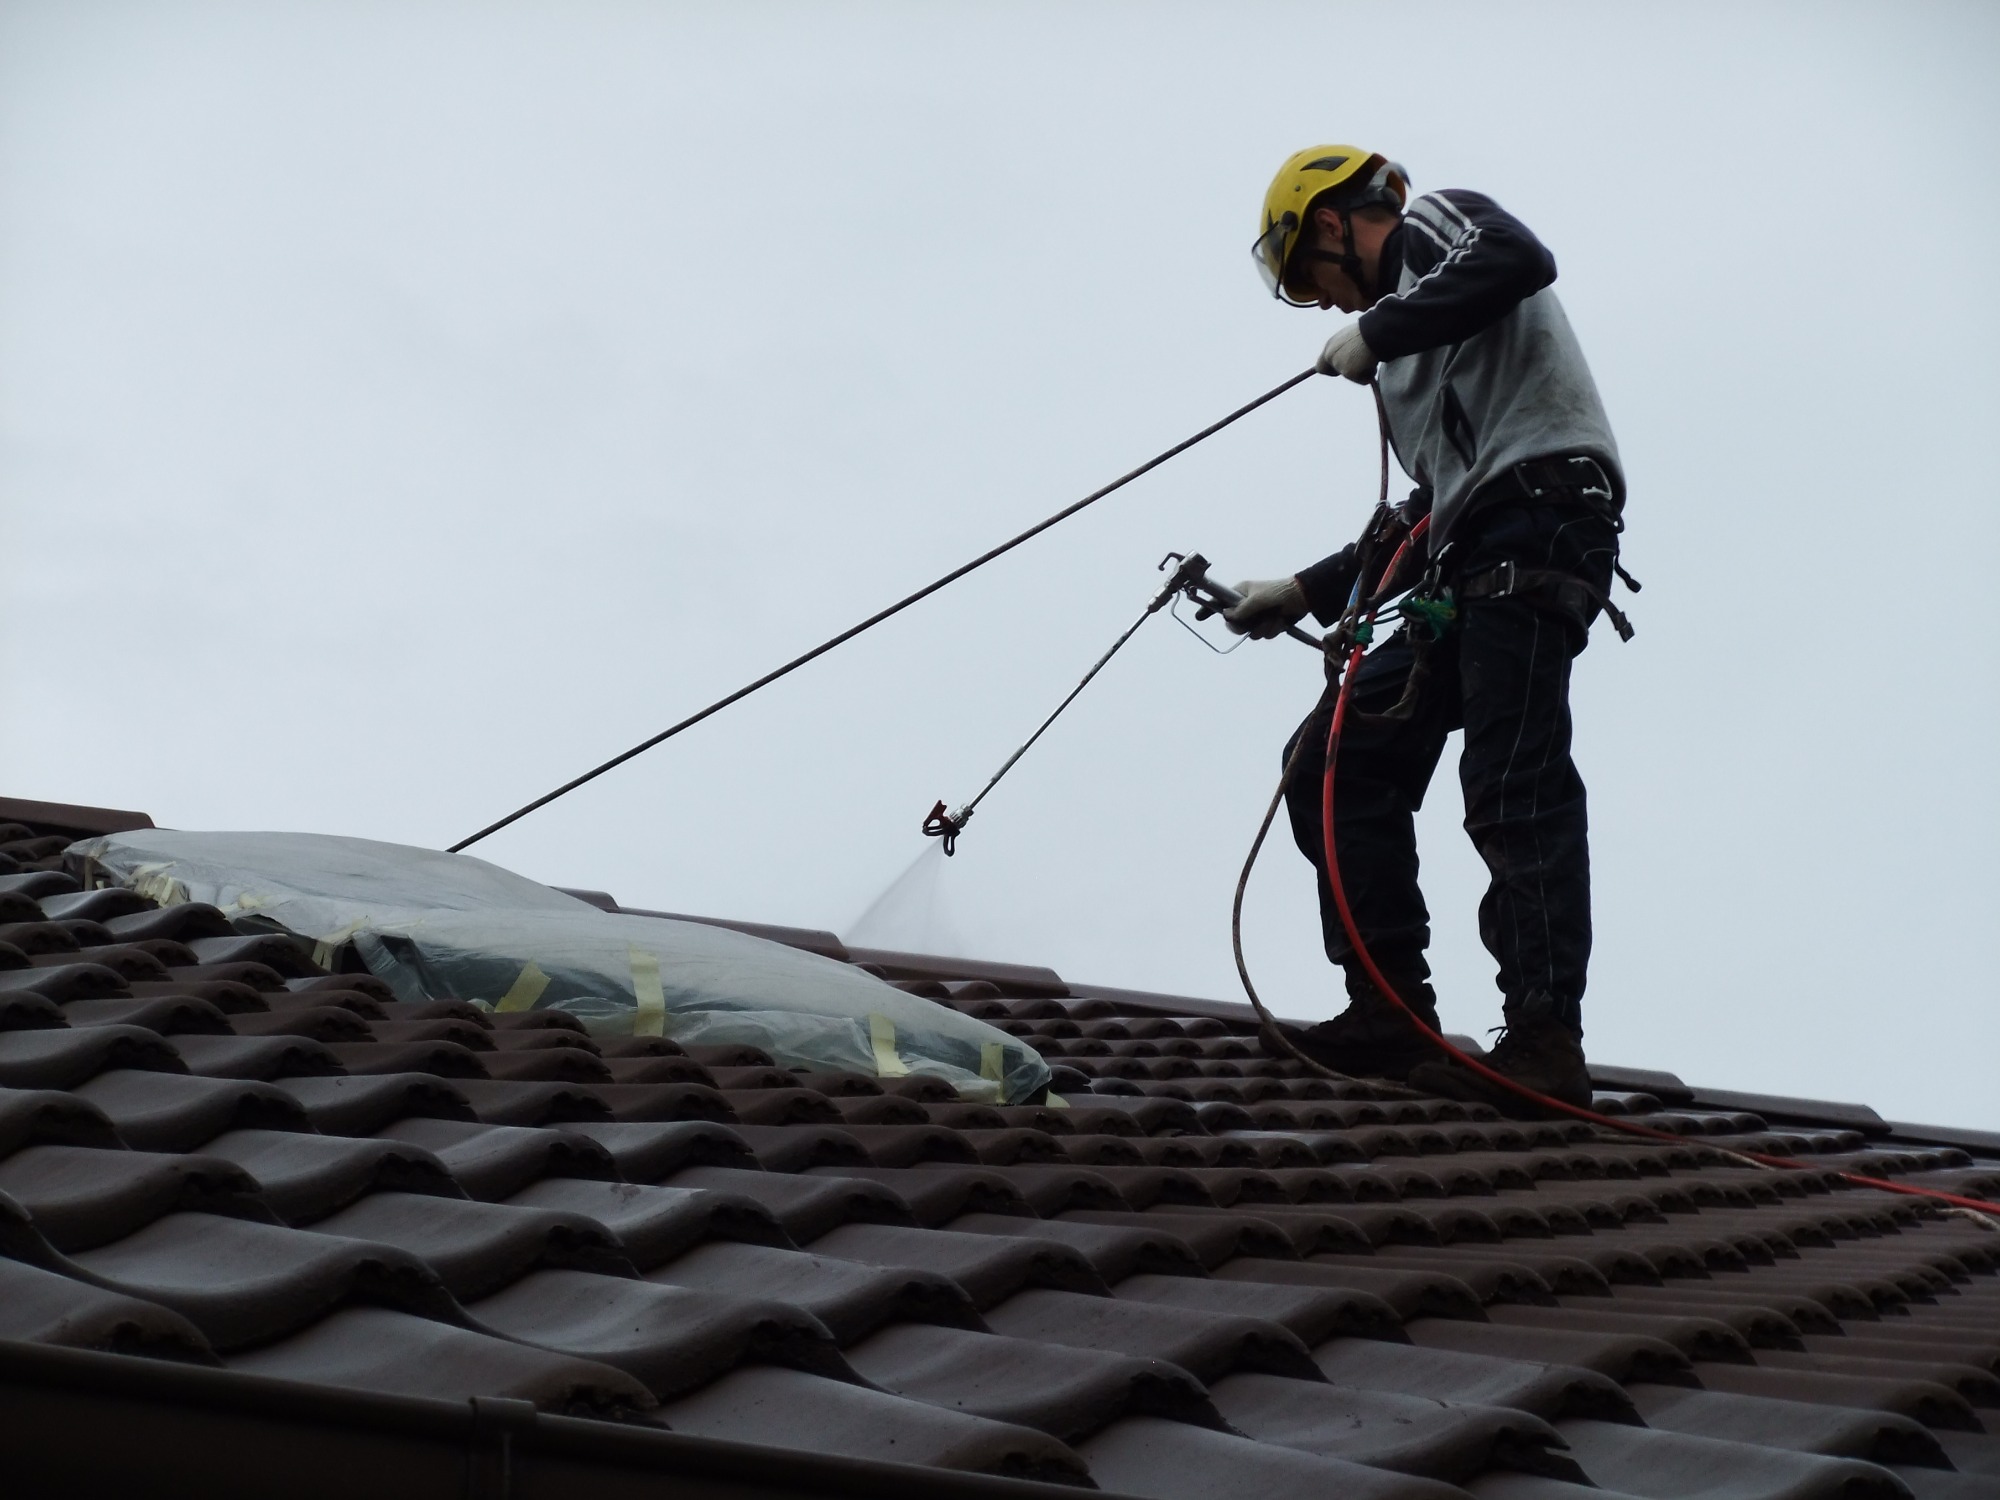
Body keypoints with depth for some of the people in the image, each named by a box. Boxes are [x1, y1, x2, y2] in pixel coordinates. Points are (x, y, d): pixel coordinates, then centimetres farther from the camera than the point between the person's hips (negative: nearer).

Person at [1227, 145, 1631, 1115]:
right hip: (1465, 570, 10)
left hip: (1539, 514, -10)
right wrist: (1308, 591, 31)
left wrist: (1378, 331, -11)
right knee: (1332, 763, 7)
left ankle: (1545, 1042, -20)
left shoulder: (1433, 225, 10)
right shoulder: (1409, 322, 33)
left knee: (1513, 788, -18)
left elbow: (1519, 258, -16)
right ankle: (1390, 1010, 6)